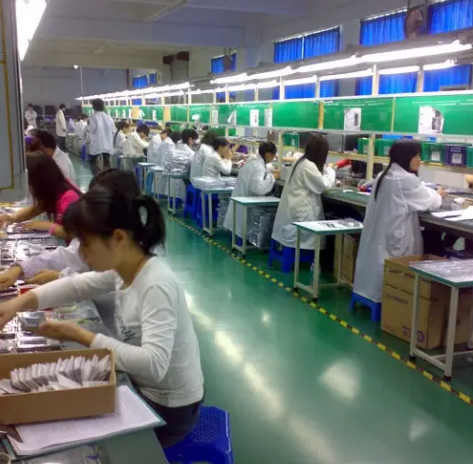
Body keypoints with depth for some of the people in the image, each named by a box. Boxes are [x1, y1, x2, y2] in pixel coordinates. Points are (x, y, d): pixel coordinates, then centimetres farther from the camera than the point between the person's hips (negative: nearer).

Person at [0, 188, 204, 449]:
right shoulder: (124, 268, -5)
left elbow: (154, 365, -39)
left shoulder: (156, 286, -31)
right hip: (142, 388, 7)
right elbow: (76, 285, 8)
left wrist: (81, 336, -31)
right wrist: (22, 302, -8)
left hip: (168, 407, -7)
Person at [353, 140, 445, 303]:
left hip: (377, 236, 9)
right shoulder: (407, 180, -16)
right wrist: (438, 195, 17)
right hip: (395, 238, -9)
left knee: (379, 263, 15)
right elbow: (431, 203, -5)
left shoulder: (384, 176, 12)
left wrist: (432, 193, 21)